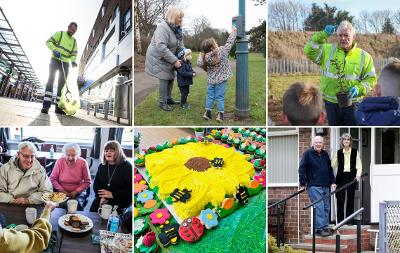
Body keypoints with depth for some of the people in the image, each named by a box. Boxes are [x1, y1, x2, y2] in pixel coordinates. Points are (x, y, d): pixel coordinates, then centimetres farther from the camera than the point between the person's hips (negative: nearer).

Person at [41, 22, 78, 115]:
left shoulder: (74, 41, 16)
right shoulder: (59, 34, 3)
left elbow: (74, 54, 10)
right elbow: (49, 42, -3)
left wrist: (73, 61, -11)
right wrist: (54, 50, -20)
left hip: (65, 63, 5)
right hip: (55, 60, -5)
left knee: (62, 83, 1)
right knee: (50, 80, -16)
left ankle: (58, 106, 2)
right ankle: (46, 105, -23)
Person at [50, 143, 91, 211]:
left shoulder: (83, 163, -8)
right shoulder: (60, 162, -7)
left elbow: (87, 182, 0)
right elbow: (53, 179, -1)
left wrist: (76, 191, -11)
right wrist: (63, 191, -11)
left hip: (78, 192, 0)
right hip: (62, 192, 0)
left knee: (78, 204, -30)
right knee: (62, 204, -30)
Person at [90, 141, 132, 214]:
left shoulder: (126, 167, -2)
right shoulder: (102, 166, 15)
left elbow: (129, 189, -9)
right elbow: (96, 185, 12)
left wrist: (112, 195, -18)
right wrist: (102, 197, -8)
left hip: (121, 201, -5)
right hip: (102, 200, 5)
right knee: (93, 209, -22)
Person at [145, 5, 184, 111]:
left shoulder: (176, 28, 2)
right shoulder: (163, 27, -26)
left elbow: (180, 44, 9)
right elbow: (161, 47, -34)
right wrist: (174, 60, -33)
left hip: (167, 58, 9)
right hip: (158, 58, -9)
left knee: (170, 77, 12)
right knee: (164, 79, -8)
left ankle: (169, 99, 28)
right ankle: (163, 103, 2)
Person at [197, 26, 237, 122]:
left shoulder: (206, 57, -12)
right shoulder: (223, 50, -14)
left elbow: (200, 64, -5)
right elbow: (230, 42, -5)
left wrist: (201, 55, 7)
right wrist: (233, 31, 7)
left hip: (211, 80, 1)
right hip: (221, 79, -1)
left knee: (210, 96, 13)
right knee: (220, 97, 4)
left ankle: (207, 112, 14)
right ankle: (220, 114, 6)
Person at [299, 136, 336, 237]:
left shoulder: (325, 155, 15)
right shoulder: (308, 153, -2)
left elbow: (330, 169, 23)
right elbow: (302, 169, -4)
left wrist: (332, 182, 16)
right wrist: (303, 183, -8)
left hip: (325, 186, 6)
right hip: (314, 186, -6)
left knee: (326, 207, 7)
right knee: (319, 207, -12)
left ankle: (325, 226, 14)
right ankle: (320, 228, -10)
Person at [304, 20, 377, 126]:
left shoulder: (363, 56, 1)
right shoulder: (328, 50, 4)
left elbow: (371, 79, 3)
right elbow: (309, 51, -8)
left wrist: (359, 89, -16)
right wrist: (323, 35, -13)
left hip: (352, 103, -2)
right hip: (331, 102, 2)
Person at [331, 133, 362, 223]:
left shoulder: (355, 152, 5)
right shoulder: (338, 152, 9)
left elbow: (359, 166, 0)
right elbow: (333, 165, 7)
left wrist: (358, 175, -13)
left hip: (351, 177, -1)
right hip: (341, 177, 1)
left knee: (350, 199, 3)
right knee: (340, 199, -2)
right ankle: (340, 219, 6)